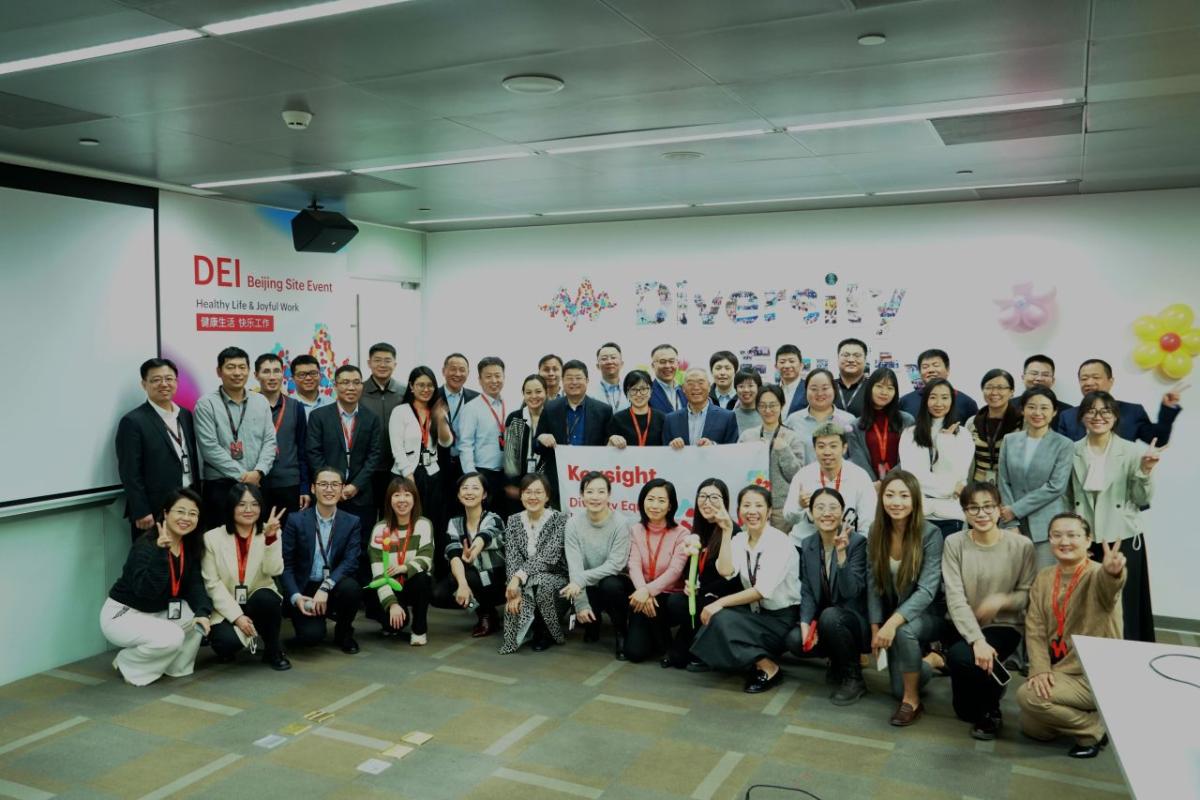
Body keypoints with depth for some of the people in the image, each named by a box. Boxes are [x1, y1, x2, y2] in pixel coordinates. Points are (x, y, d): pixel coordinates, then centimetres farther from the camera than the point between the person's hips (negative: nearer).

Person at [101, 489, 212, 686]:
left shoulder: (191, 547, -2)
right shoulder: (145, 546, -25)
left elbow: (194, 586, -7)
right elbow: (147, 591, -38)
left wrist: (202, 612, -26)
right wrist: (161, 551, -47)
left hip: (158, 612, 7)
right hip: (122, 615, -7)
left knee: (199, 617, -14)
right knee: (171, 637, -29)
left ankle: (177, 666, 6)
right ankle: (128, 665, -1)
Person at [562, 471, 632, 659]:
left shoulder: (621, 522, -14)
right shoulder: (573, 523, -8)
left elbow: (615, 564, -19)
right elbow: (574, 566, -13)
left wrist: (581, 580, -29)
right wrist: (581, 604, -22)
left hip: (613, 583, -2)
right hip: (587, 587, 2)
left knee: (610, 585, -35)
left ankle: (620, 633, -7)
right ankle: (592, 623, 14)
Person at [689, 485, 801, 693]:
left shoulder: (779, 541, -17)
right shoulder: (739, 539, 2)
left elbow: (763, 590, -23)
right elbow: (725, 571, -15)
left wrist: (721, 602, -22)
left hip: (782, 617, -6)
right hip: (757, 612, 6)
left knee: (722, 620, -25)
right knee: (713, 617, -18)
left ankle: (769, 669, -9)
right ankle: (754, 659, 1)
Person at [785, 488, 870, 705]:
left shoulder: (858, 542, -14)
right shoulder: (807, 546, 2)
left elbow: (851, 592, -24)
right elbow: (807, 592, 3)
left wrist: (841, 552, -36)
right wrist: (806, 623, -15)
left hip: (856, 618, -5)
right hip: (822, 619, 5)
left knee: (829, 616, -36)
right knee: (795, 641, -24)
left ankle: (853, 678, -11)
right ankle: (838, 661, 9)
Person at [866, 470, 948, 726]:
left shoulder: (930, 534, -22)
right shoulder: (876, 531, -9)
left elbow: (927, 590, -27)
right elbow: (873, 583, -4)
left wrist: (892, 623, -38)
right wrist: (876, 628, -9)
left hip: (929, 614, -4)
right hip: (893, 615, 5)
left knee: (903, 631, -38)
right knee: (898, 689, 3)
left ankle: (912, 700, -15)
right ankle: (932, 661, 35)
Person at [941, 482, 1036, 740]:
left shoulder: (1021, 545, -10)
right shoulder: (954, 543, -8)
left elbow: (1028, 594, -1)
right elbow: (955, 598, -14)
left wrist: (1002, 600, -22)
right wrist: (976, 639, -25)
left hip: (1004, 625, -2)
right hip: (965, 627, 2)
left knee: (961, 657, -32)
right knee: (965, 711, -2)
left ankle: (990, 710, 0)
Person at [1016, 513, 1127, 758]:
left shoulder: (1097, 575, -17)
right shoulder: (1044, 578, 2)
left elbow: (1106, 587, -44)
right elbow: (1035, 627, -1)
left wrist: (1112, 572, -69)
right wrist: (1040, 669, -17)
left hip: (1097, 676, -7)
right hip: (1058, 672, 7)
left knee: (1028, 695, -24)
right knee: (1032, 728, 6)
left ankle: (1095, 728, -2)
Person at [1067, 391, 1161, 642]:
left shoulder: (1131, 451, -3)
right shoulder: (1073, 451, 2)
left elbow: (1142, 500, -2)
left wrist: (1145, 471, -17)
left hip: (1123, 539, -1)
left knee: (1121, 607, 1)